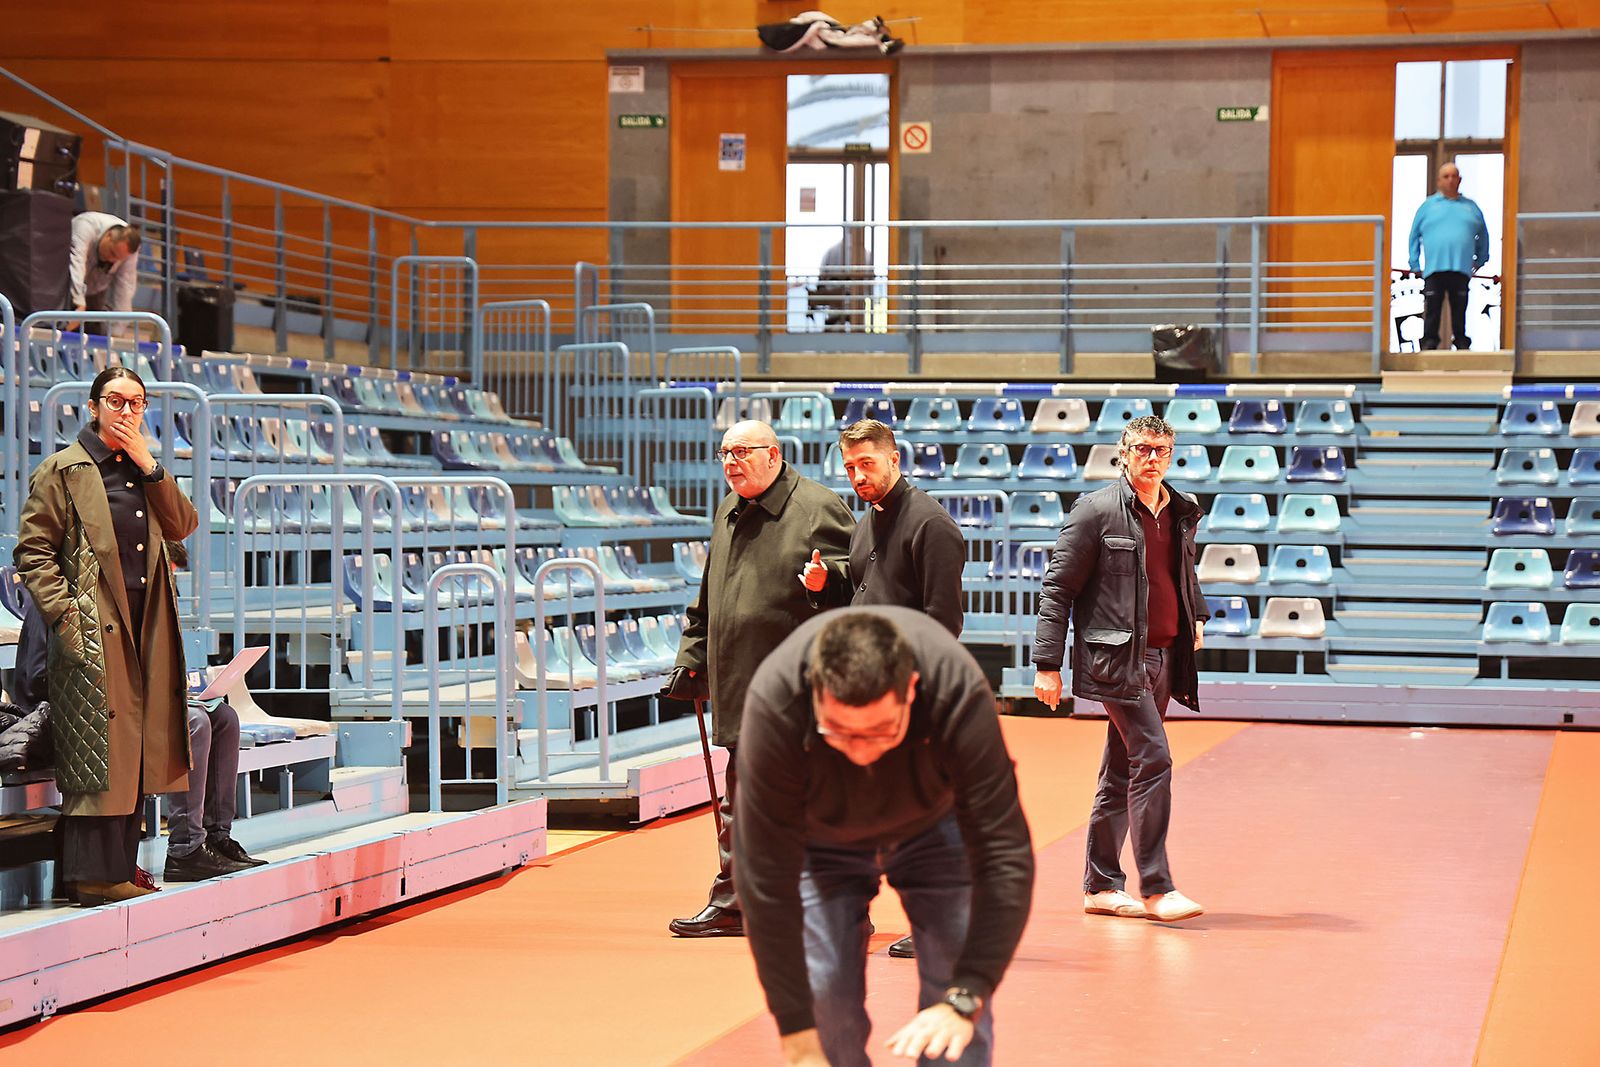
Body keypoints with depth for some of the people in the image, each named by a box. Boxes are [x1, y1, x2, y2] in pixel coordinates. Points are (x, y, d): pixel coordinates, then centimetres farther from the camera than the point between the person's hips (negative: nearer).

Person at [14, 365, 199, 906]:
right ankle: (93, 875, -5)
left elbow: (183, 526, 7)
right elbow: (33, 552, -4)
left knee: (133, 751, 8)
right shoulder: (62, 470, 0)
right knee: (98, 752, -8)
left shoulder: (145, 471, 20)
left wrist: (150, 466, -1)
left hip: (146, 630, 7)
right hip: (94, 632, -6)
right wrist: (65, 614, -14)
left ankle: (121, 864, 15)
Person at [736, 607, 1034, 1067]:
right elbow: (767, 881, -33)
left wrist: (964, 999, -43)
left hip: (935, 823, 0)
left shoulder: (959, 694, -38)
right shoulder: (775, 702, -38)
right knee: (825, 997, -12)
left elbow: (1004, 858, -34)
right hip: (820, 838, 0)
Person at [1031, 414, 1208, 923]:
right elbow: (1058, 588, -7)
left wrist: (1197, 615, 15)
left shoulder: (1182, 512, 12)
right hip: (1117, 657, -7)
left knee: (1122, 771, 11)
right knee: (1152, 759, -14)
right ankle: (1156, 888, -11)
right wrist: (1046, 664, -11)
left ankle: (1101, 886, 18)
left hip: (1165, 654, 7)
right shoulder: (1097, 510, -7)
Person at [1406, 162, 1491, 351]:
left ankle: (1462, 342, 9)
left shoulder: (1470, 207, 17)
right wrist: (1415, 265, 7)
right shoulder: (1428, 205, 12)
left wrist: (1480, 260, 18)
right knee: (1432, 308, -4)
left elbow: (1483, 236, 25)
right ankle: (1429, 341, 0)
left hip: (1461, 268, 1)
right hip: (1434, 269, -1)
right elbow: (1414, 236, 13)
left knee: (1459, 309, 2)